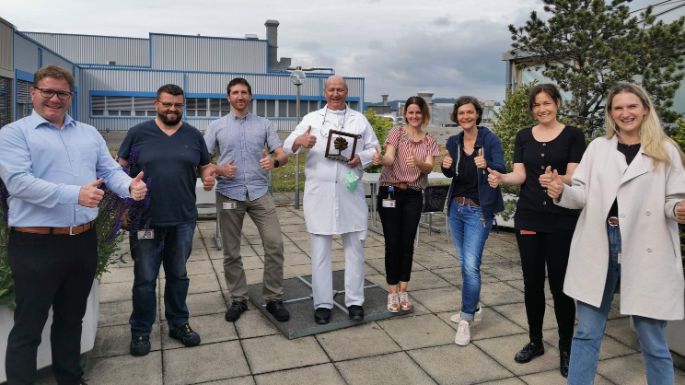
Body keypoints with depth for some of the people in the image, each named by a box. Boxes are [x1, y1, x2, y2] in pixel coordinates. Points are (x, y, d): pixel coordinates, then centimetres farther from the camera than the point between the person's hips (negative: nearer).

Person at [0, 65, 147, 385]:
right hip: (36, 245, -5)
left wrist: (130, 187, -16)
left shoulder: (89, 133, 13)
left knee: (71, 319, 20)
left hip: (84, 241, 6)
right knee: (28, 328, 7)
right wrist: (74, 194, -28)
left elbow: (110, 171, 7)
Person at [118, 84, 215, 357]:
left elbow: (205, 166, 14)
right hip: (146, 220, -2)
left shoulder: (194, 135, 6)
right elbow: (119, 167, 5)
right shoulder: (138, 133, 0)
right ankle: (140, 332, 23)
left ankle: (178, 324, 31)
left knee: (178, 275, 15)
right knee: (145, 279, 7)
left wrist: (209, 177, -8)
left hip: (183, 219, 2)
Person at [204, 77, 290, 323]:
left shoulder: (264, 125, 9)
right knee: (231, 251, 6)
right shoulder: (216, 127, 8)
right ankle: (238, 299, 21)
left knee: (274, 244, -7)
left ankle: (273, 298, 6)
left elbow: (282, 154, 1)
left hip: (259, 192, 0)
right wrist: (219, 170, -16)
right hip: (229, 194, 0)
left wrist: (275, 161, -22)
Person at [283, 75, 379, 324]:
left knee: (354, 247, 6)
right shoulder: (311, 118, 9)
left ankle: (355, 301, 18)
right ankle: (322, 303, 15)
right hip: (319, 194, -1)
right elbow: (288, 145, 0)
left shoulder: (359, 119, 13)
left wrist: (361, 158, -12)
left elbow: (374, 148, 11)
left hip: (350, 192, 1)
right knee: (320, 250, 5)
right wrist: (299, 141, -24)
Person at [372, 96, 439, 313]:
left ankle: (403, 292, 17)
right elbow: (390, 158, -17)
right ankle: (393, 293, 9)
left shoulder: (429, 141, 7)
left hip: (414, 196, 3)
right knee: (393, 243, -2)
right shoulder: (396, 133, -1)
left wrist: (418, 162, -31)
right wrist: (380, 159, -41)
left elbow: (429, 168, -8)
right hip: (391, 192, -2)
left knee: (407, 243, 4)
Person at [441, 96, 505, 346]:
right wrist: (446, 166, -8)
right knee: (464, 263, 15)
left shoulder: (490, 139, -8)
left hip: (478, 210, -5)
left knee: (471, 264, -11)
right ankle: (472, 307, 32)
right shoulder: (453, 142, 5)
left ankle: (466, 320, -1)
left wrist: (487, 165, -34)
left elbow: (501, 170, -13)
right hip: (456, 207, 6)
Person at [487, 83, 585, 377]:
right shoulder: (523, 137, 9)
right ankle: (535, 341, 25)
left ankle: (566, 348, 15)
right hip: (528, 218, 3)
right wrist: (500, 178, -21)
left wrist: (555, 180, -31)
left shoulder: (573, 136, -1)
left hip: (561, 221, -3)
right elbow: (520, 175, 1)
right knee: (532, 282, 9)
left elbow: (573, 177, -9)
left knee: (559, 284, -1)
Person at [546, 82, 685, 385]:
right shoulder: (597, 147, 9)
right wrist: (561, 192, -15)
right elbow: (584, 195, 6)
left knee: (652, 340, 8)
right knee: (587, 333, 10)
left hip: (645, 251, -1)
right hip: (598, 247, 2)